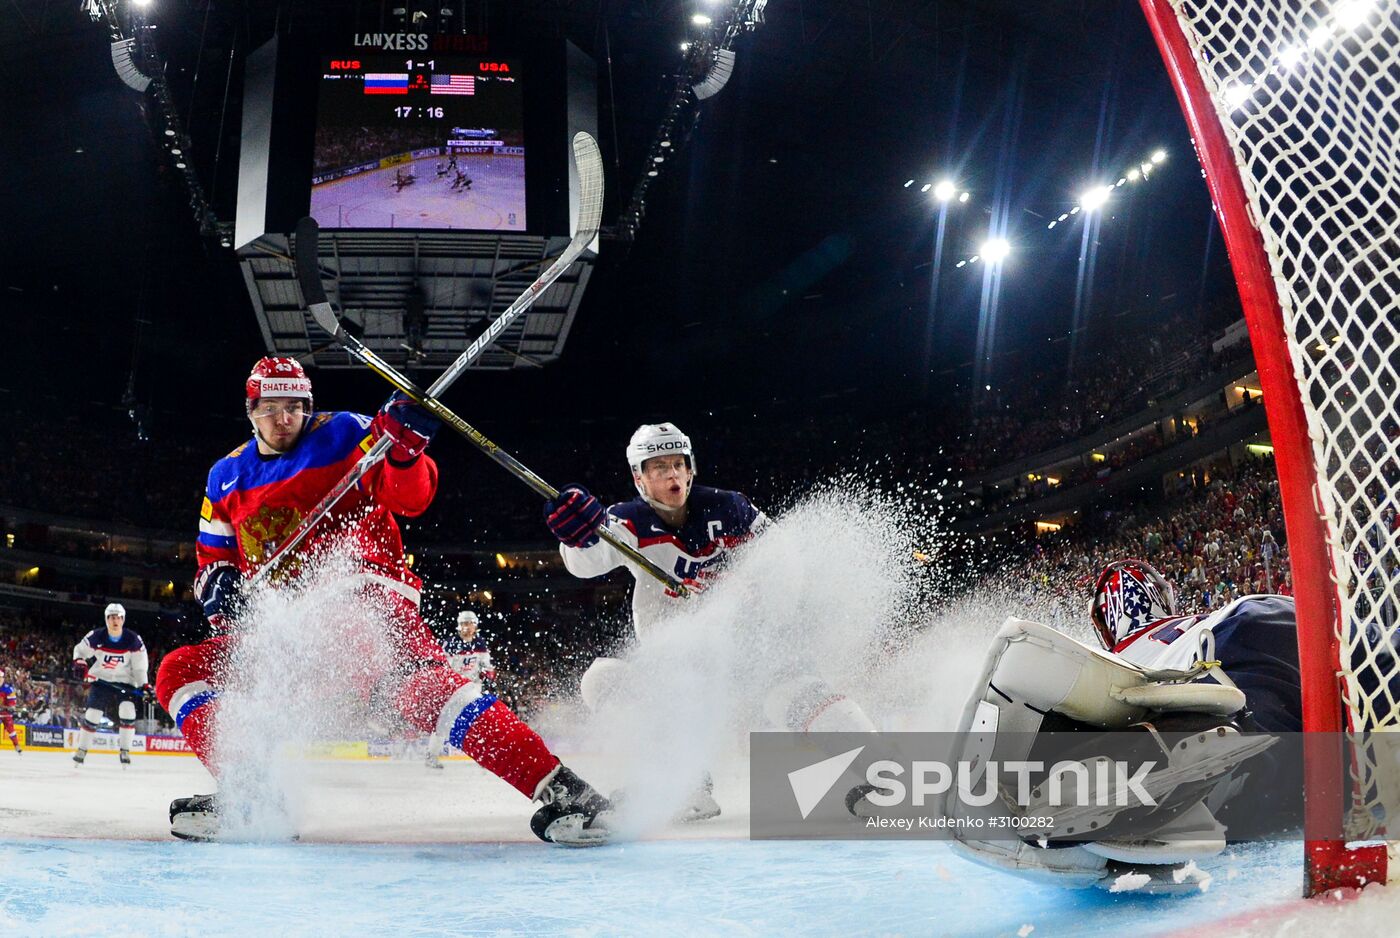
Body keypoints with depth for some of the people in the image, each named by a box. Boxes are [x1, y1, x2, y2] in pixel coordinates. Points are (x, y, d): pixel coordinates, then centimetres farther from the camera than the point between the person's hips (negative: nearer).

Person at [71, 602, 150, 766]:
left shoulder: (134, 640, -13)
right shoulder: (96, 637, -13)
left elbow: (140, 666, -7)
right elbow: (80, 649, 5)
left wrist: (144, 686, -15)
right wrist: (79, 663, -15)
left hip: (124, 682, 0)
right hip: (100, 679, 0)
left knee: (128, 710, -18)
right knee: (92, 714, -4)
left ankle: (124, 751, -6)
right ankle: (82, 750, 15)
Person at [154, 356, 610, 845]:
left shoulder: (344, 435, 1)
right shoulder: (227, 477, 16)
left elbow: (411, 498, -8)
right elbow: (214, 556, 21)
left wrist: (404, 447, -29)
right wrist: (218, 585, -3)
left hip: (364, 594, -6)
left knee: (419, 685, -33)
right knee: (179, 672, -4)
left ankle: (558, 788, -40)